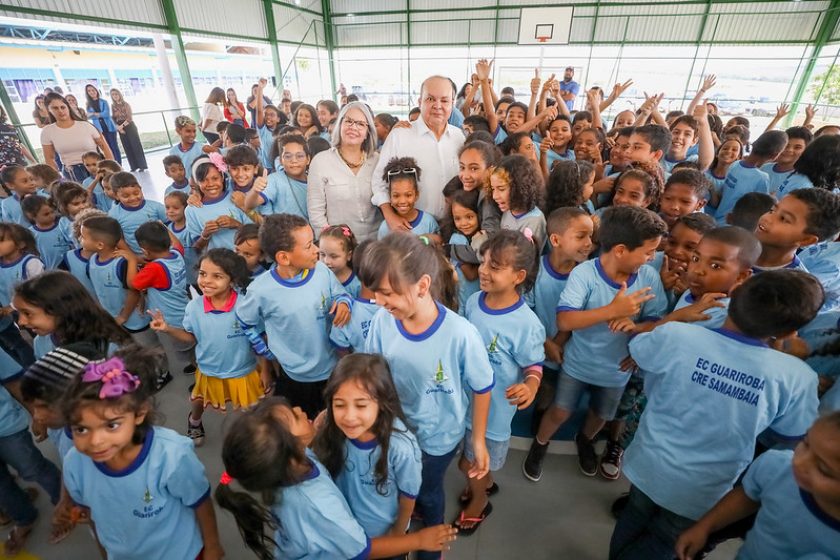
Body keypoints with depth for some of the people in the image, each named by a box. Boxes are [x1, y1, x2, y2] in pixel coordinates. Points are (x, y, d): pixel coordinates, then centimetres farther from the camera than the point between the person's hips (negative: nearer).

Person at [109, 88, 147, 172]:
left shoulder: (126, 104, -2)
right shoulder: (113, 106, 9)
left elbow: (129, 117, -10)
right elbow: (114, 119, 6)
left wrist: (122, 125, -16)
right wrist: (119, 128, -9)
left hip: (130, 127, -4)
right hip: (121, 129, 4)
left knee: (136, 146, -6)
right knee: (127, 148, 3)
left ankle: (142, 165, -5)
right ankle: (134, 166, 6)